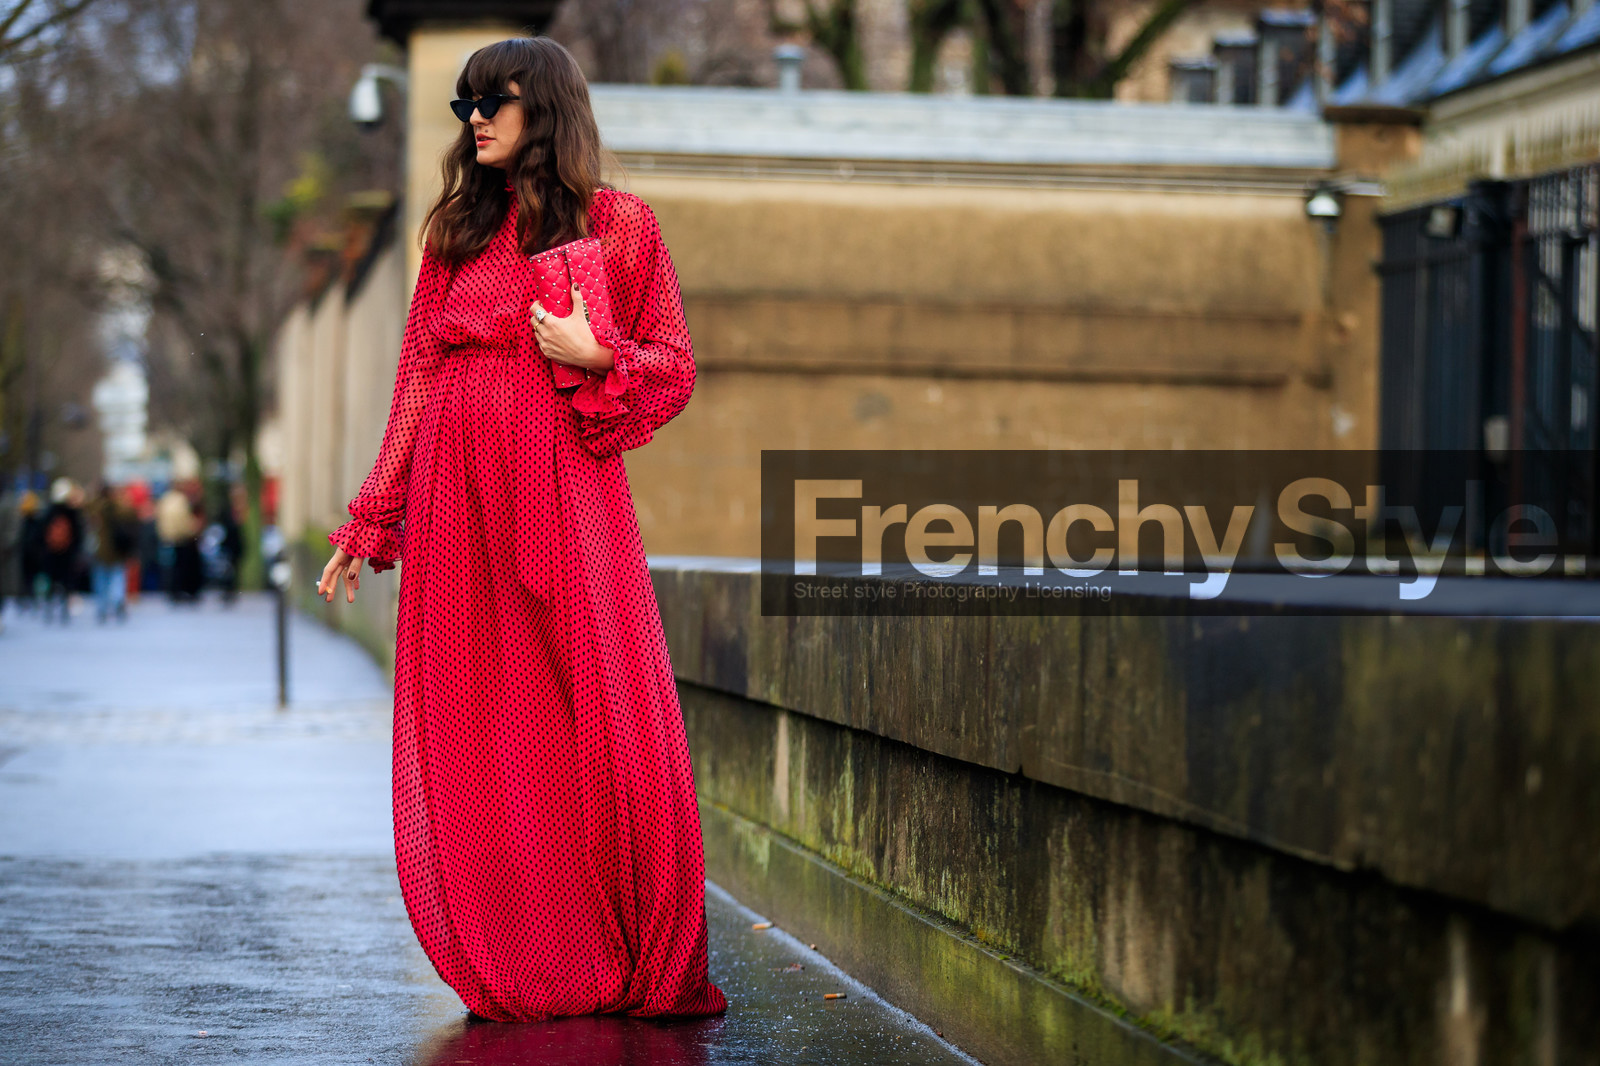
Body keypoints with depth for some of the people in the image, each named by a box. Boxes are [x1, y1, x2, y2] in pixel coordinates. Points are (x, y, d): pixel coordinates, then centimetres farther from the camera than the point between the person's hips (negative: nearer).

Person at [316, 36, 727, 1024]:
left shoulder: (618, 222, 5)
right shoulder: (455, 230, 15)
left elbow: (675, 370, 6)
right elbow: (418, 385, 15)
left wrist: (596, 357, -13)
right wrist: (370, 524, 11)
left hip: (568, 495, -3)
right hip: (459, 501, 4)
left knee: (606, 728, -8)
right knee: (479, 741, 1)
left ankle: (652, 969, 1)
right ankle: (515, 970, 8)